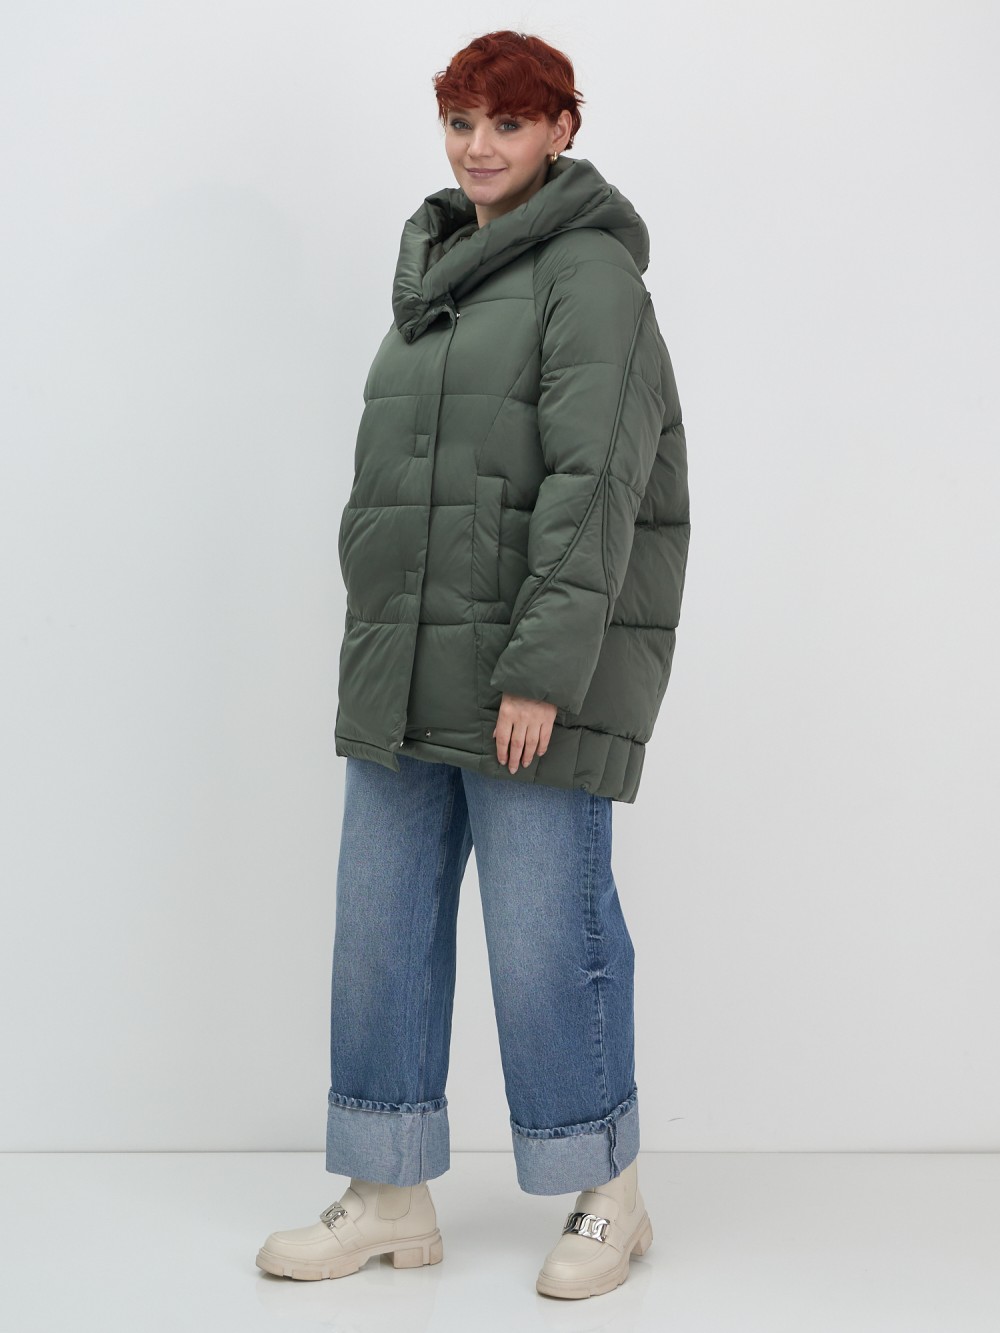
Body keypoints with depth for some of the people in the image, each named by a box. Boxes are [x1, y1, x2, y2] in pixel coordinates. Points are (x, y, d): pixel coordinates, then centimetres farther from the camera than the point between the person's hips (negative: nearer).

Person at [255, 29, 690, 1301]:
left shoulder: (590, 271, -6)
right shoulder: (440, 268, 20)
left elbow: (593, 482, -16)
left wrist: (545, 669, -22)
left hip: (532, 663, -8)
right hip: (406, 658, 8)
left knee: (547, 925, -3)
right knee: (382, 921, 8)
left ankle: (607, 1195, 16)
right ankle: (390, 1196, 21)